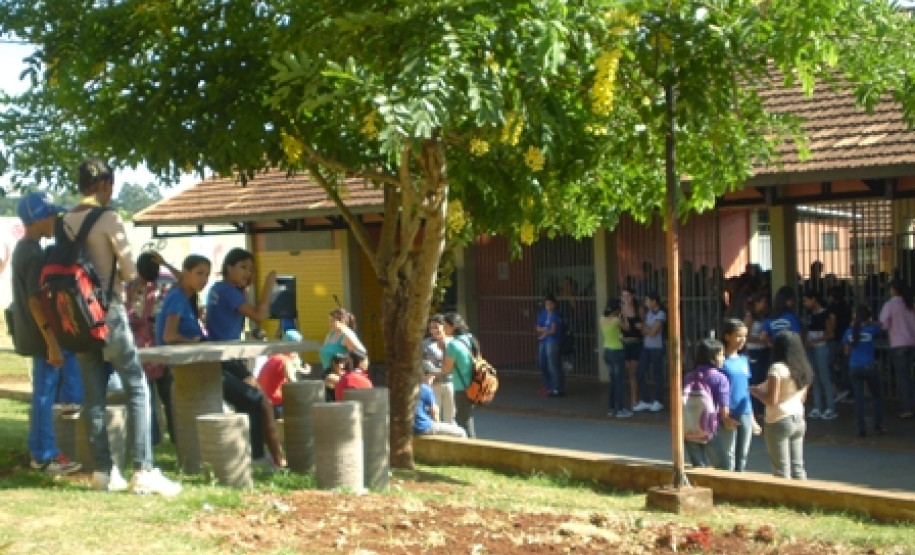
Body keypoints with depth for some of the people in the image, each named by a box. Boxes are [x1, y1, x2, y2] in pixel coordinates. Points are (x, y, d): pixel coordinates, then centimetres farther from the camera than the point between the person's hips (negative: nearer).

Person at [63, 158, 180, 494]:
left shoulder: (65, 223, 8)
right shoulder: (109, 220, -11)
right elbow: (130, 272, -11)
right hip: (108, 312, -7)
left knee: (93, 394, 9)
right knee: (137, 388, -2)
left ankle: (102, 470, 12)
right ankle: (143, 471, -7)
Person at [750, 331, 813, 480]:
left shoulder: (778, 368, -15)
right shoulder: (803, 368, 7)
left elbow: (771, 400, -19)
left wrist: (755, 391, -2)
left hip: (779, 422, -7)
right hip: (798, 420, 7)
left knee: (781, 470, -3)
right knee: (797, 467, 11)